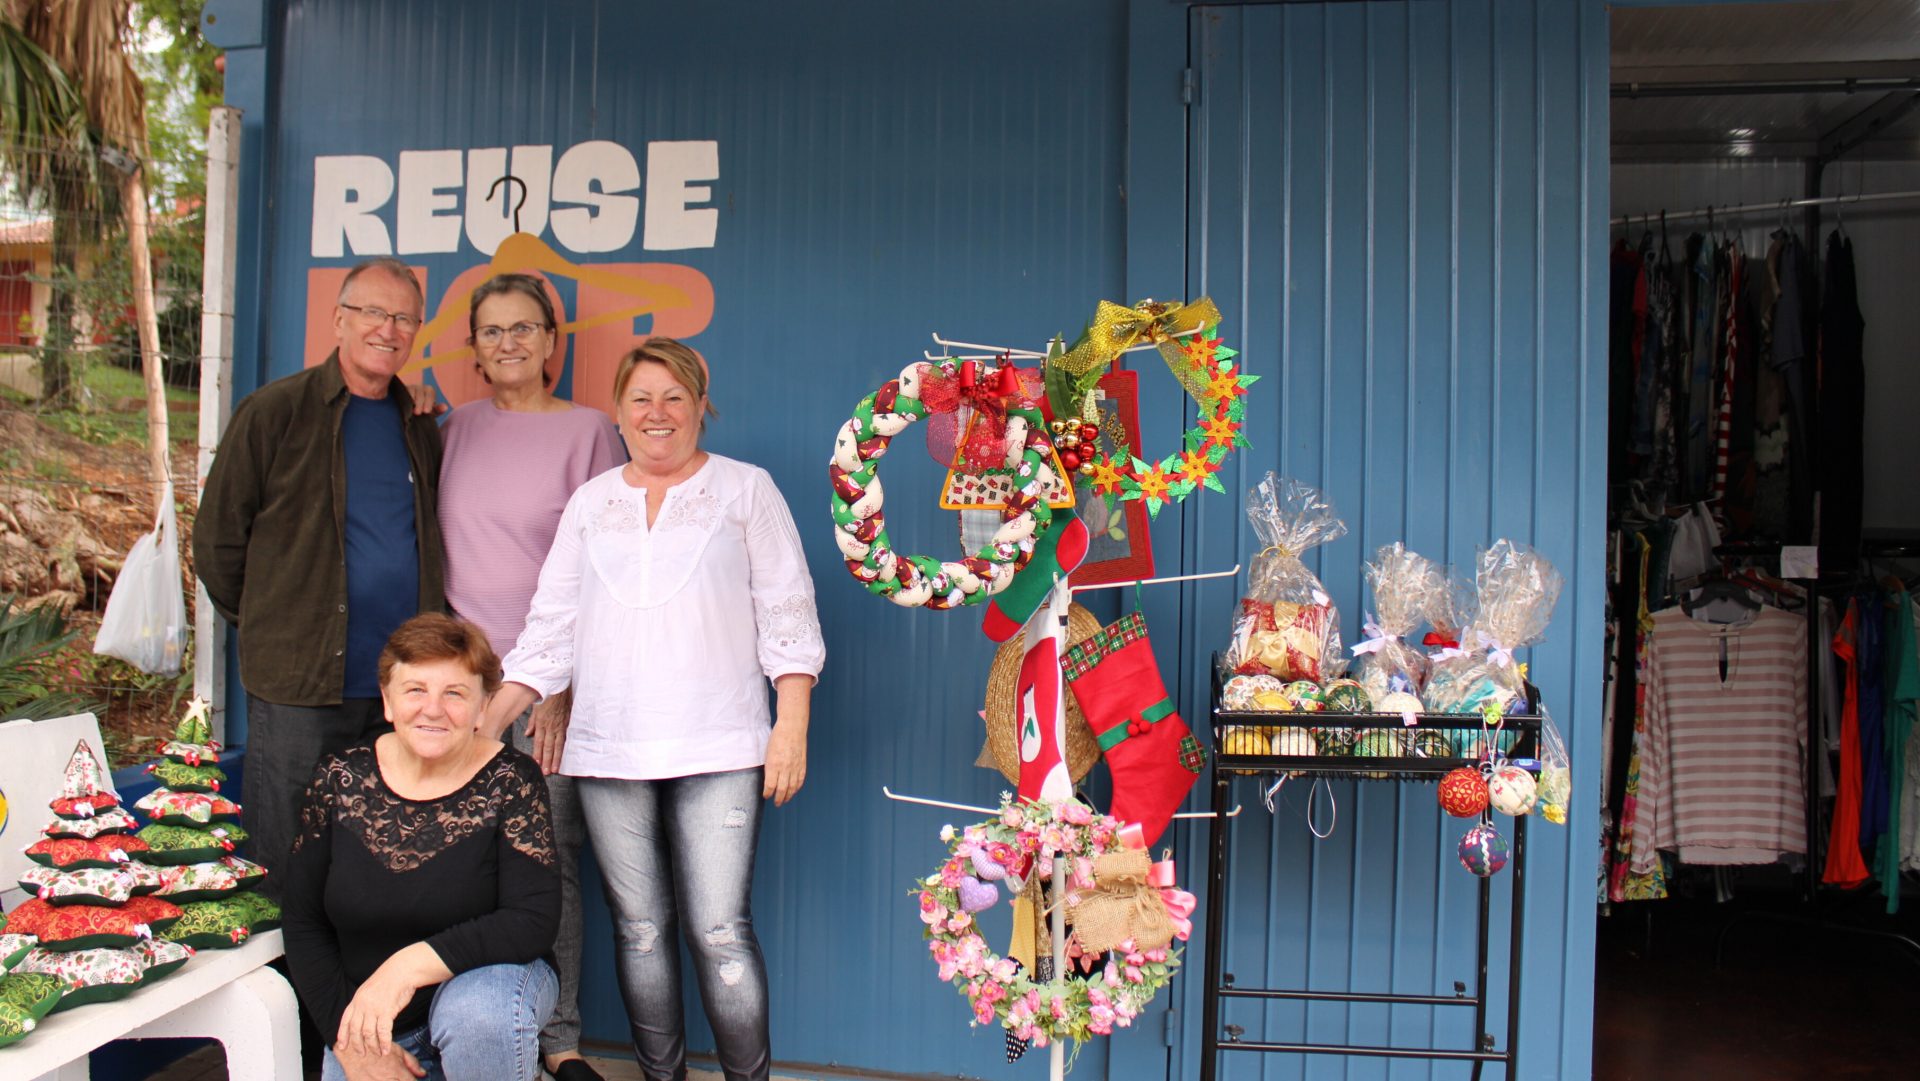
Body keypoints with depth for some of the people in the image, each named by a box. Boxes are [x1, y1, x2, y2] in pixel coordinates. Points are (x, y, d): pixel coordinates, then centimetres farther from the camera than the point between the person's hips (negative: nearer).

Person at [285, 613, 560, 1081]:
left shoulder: (509, 781, -13)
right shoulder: (339, 779, -4)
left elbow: (534, 921, -21)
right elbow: (303, 924, 0)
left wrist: (413, 965, -31)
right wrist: (349, 1040, -9)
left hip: (485, 979, -3)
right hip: (366, 1022, 3)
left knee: (476, 1010, -33)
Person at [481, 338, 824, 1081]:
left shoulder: (746, 489, 7)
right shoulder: (591, 502, 15)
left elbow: (786, 612, 3)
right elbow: (553, 626, 14)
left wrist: (792, 723, -6)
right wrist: (486, 722, 5)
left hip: (717, 749, -3)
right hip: (608, 751, 3)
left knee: (720, 931, -7)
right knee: (639, 930, 7)